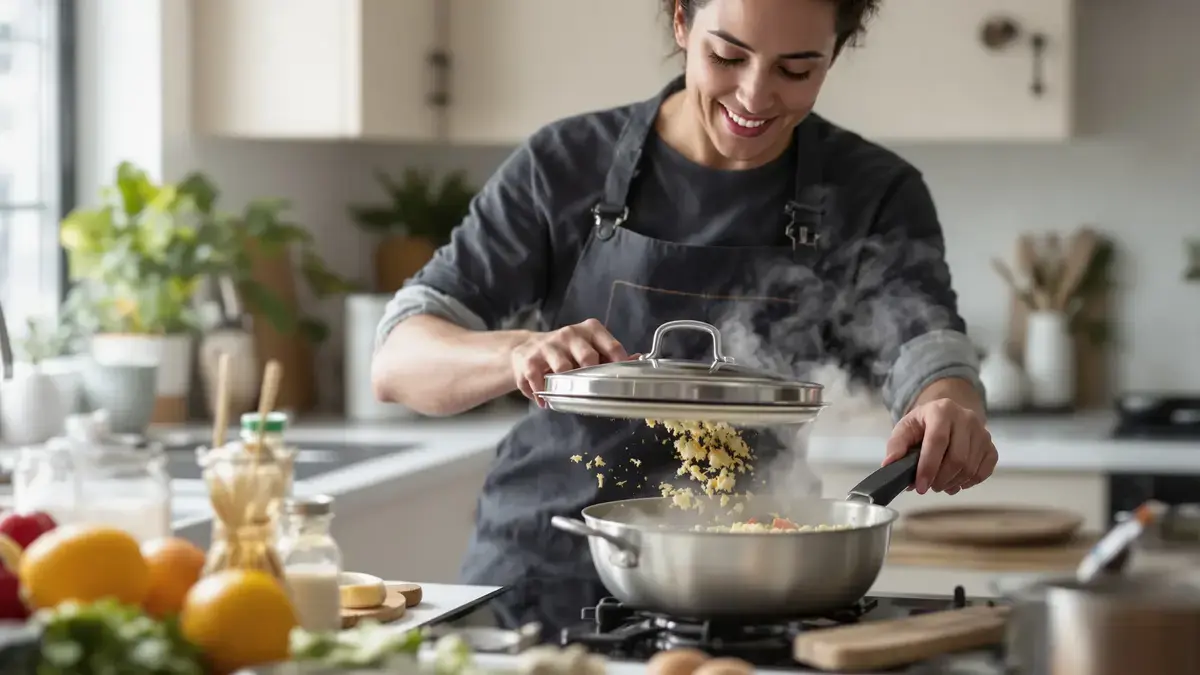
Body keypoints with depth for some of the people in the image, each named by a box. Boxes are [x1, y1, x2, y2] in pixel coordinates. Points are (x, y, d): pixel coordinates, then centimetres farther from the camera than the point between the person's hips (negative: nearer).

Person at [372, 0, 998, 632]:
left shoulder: (876, 196, 0)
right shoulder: (564, 167, -3)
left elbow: (924, 344, -15)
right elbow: (395, 361, -6)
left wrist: (950, 412, -39)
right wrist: (518, 353, -28)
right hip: (539, 575, 0)